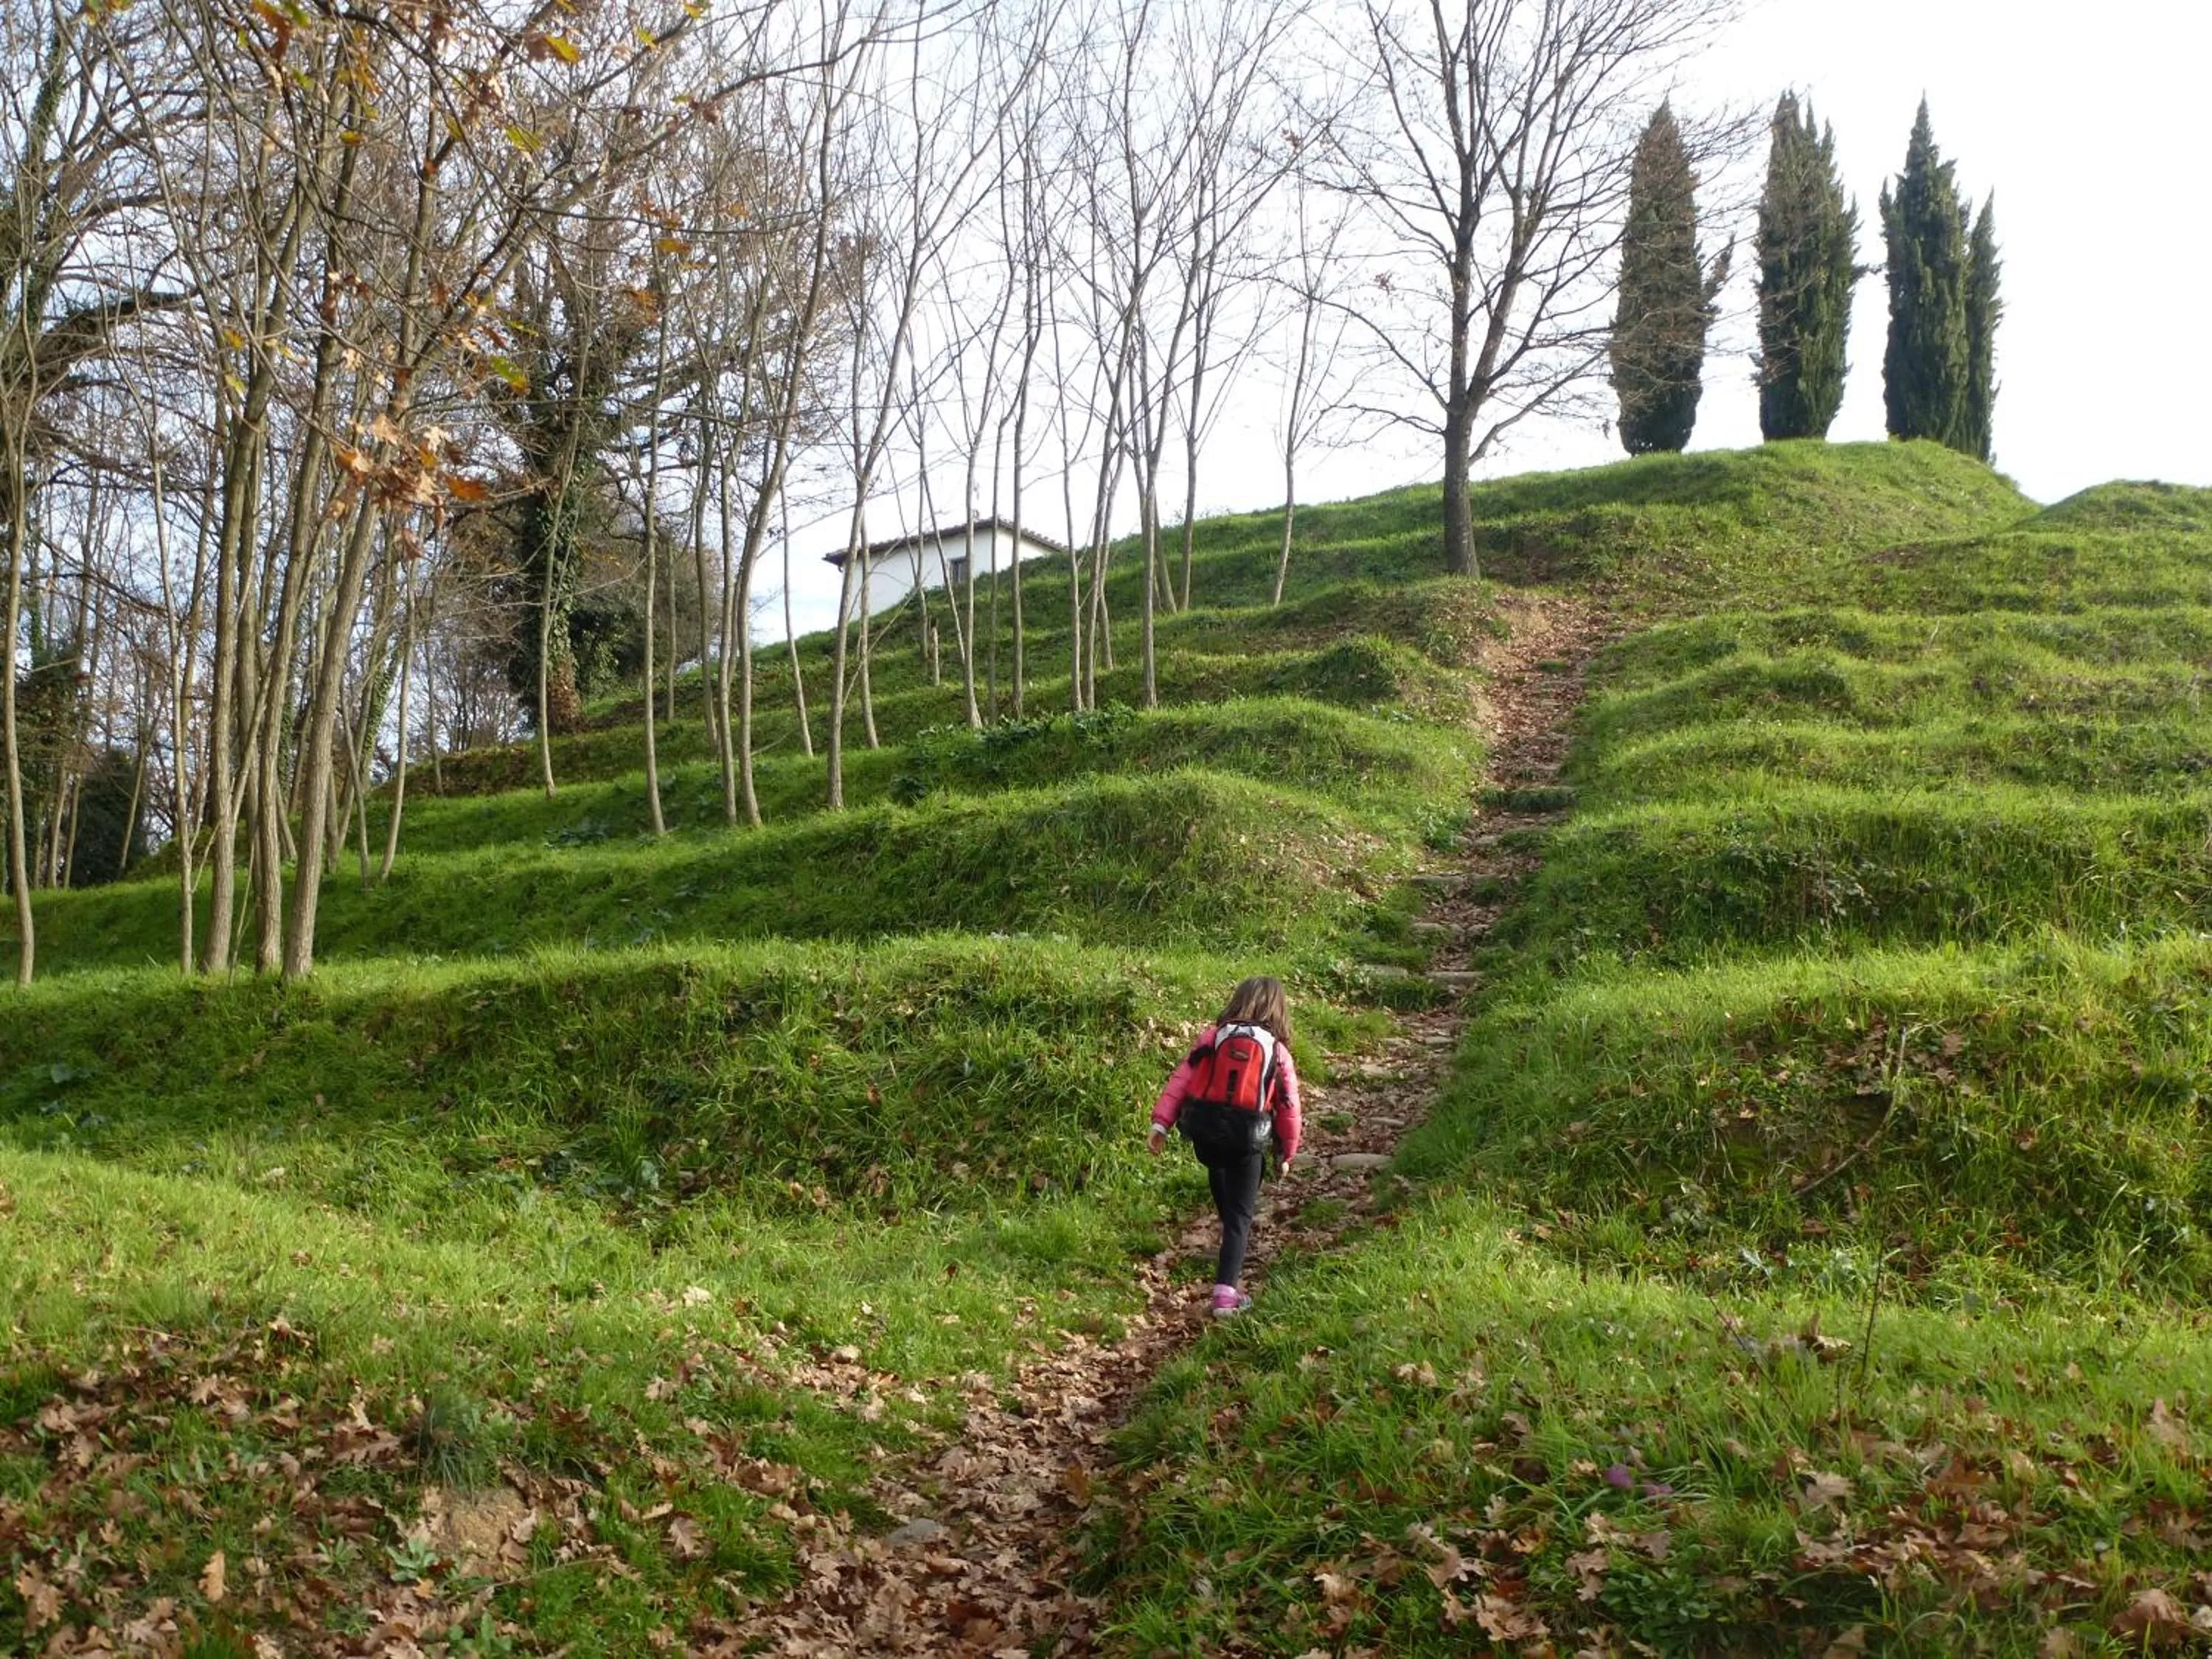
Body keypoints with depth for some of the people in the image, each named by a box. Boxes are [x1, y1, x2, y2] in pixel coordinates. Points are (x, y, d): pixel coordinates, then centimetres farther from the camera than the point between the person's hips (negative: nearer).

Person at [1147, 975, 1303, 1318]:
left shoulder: (1214, 1036, 7)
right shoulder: (1277, 1052, 5)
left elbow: (1181, 1079, -1)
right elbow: (1289, 1107, 9)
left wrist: (1161, 1122, -4)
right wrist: (1289, 1152, 22)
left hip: (1204, 1131, 2)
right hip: (1246, 1137, -2)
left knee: (1219, 1173, 35)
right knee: (1240, 1214, 5)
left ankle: (1234, 1239, 54)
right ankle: (1225, 1292, -8)